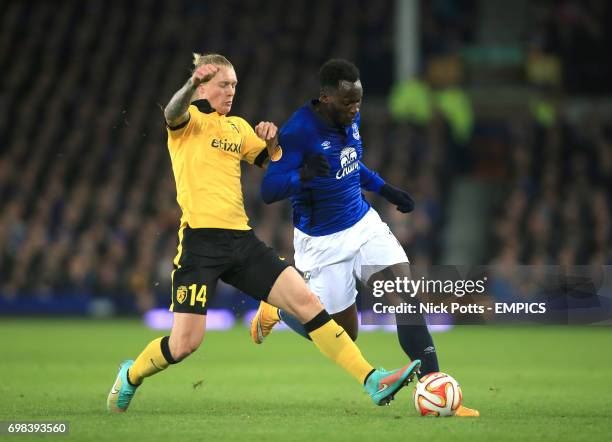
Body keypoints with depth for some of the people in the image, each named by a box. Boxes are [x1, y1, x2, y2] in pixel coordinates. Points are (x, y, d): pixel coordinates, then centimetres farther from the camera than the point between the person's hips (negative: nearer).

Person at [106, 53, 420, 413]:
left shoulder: (238, 127, 19)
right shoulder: (190, 120, 0)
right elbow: (173, 113, -25)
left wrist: (271, 143, 3)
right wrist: (192, 83, -47)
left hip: (241, 239, 6)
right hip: (201, 239, -6)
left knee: (306, 301, -5)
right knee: (185, 344, -9)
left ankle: (373, 381, -5)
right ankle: (130, 376, 22)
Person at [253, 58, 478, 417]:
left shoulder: (351, 119, 0)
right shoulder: (298, 131, -23)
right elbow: (268, 191, -26)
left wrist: (385, 189, 18)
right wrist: (303, 175, -44)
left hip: (364, 224, 6)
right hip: (323, 242, -6)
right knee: (344, 335, 2)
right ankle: (276, 310, 30)